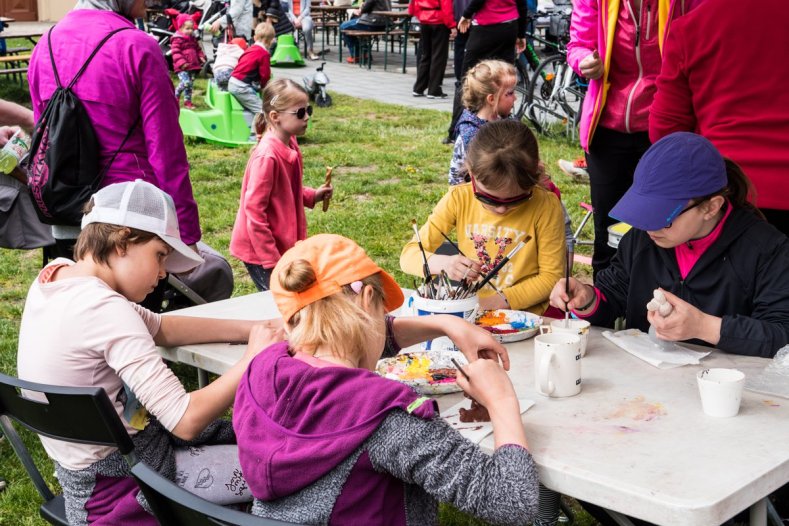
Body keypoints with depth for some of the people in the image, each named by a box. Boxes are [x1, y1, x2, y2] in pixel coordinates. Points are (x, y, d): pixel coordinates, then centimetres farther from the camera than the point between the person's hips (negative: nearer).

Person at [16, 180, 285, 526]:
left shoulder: (56, 277, -1)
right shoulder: (104, 310, -28)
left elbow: (159, 329, 9)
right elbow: (186, 420, -29)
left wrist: (250, 329, 0)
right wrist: (254, 357, -17)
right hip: (118, 483, -9)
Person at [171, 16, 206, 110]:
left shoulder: (193, 39, 13)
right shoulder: (177, 39, -12)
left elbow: (198, 49, 24)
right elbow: (176, 52, -19)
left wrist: (201, 57, 5)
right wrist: (182, 63, -29)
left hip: (192, 66, 8)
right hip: (182, 67, -8)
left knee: (190, 84, 11)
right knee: (185, 82, -21)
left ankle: (187, 101, 22)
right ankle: (176, 95, 3)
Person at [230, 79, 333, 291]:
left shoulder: (290, 145, 3)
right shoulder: (267, 156, -23)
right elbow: (254, 210, -22)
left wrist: (312, 196, 3)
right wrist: (270, 260, -19)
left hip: (282, 244, 9)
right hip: (260, 250, -9)